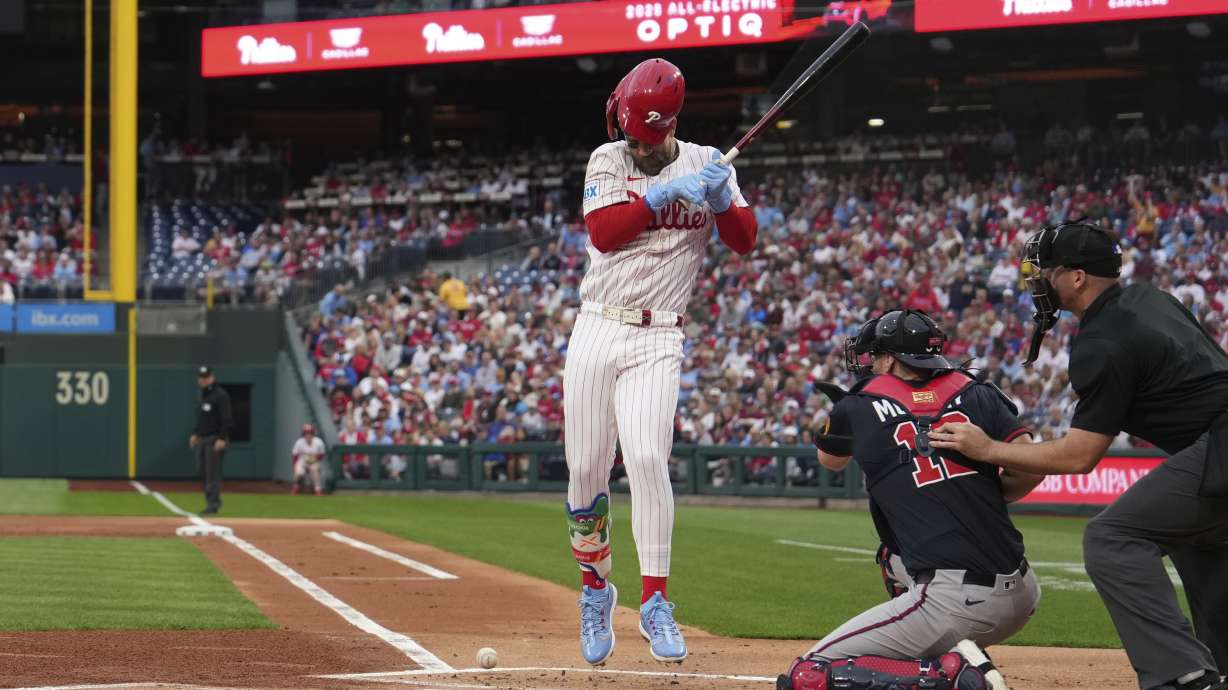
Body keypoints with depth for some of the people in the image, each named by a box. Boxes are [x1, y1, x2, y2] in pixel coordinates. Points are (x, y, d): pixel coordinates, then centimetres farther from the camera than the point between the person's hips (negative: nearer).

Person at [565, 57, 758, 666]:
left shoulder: (705, 163, 6)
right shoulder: (608, 159, 5)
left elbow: (743, 240, -2)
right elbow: (602, 232, -11)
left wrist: (721, 198, -20)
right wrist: (664, 193, -19)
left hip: (657, 342, -1)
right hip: (596, 333, 2)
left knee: (648, 460, -18)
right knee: (586, 472, 1)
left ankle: (655, 603, -14)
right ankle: (595, 590, 21)